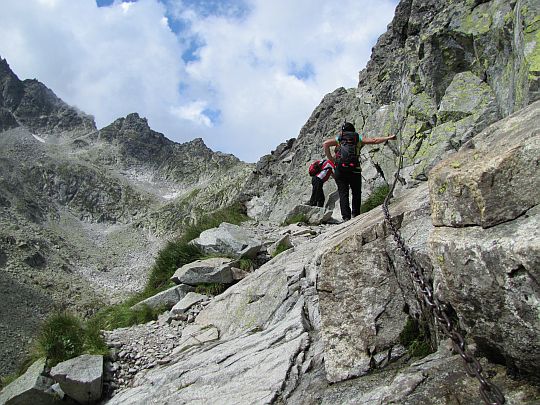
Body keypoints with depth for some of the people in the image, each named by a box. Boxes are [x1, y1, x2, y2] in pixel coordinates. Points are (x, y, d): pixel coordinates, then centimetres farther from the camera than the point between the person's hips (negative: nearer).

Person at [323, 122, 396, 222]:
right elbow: (373, 140, 6)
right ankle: (355, 214, 7)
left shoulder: (338, 138, 16)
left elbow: (325, 144, 0)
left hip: (340, 169, 0)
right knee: (356, 193, 15)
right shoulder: (358, 138, 16)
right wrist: (388, 138, 14)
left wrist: (330, 158, 4)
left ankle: (346, 217, -7)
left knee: (343, 194, 2)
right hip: (354, 169, 0)